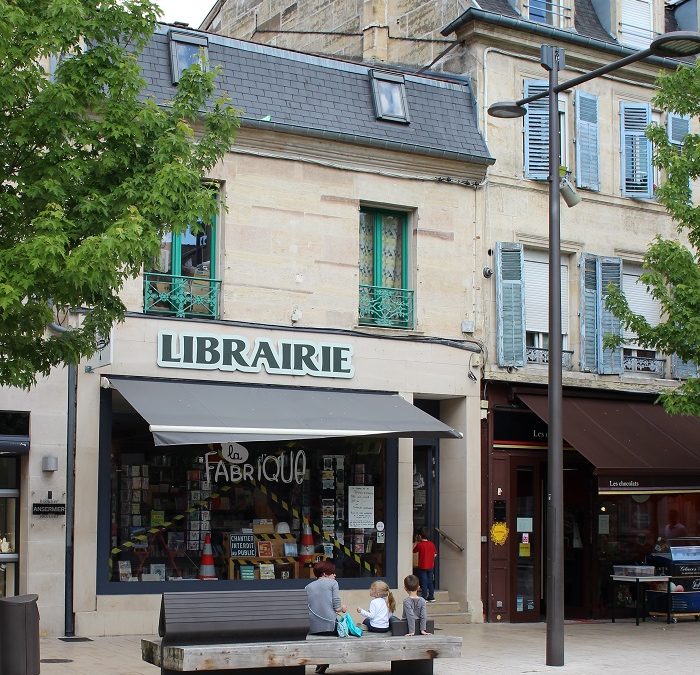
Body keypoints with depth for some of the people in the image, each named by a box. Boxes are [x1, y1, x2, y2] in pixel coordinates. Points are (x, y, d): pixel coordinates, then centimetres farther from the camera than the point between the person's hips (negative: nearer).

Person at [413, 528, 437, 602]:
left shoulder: (420, 544, -12)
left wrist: (416, 542, 7)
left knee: (424, 583, -2)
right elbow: (435, 554, 10)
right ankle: (431, 597, 15)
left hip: (422, 566, -5)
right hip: (431, 566, 5)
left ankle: (424, 598, -3)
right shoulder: (431, 544, 5)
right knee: (430, 582, 12)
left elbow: (413, 551, 1)